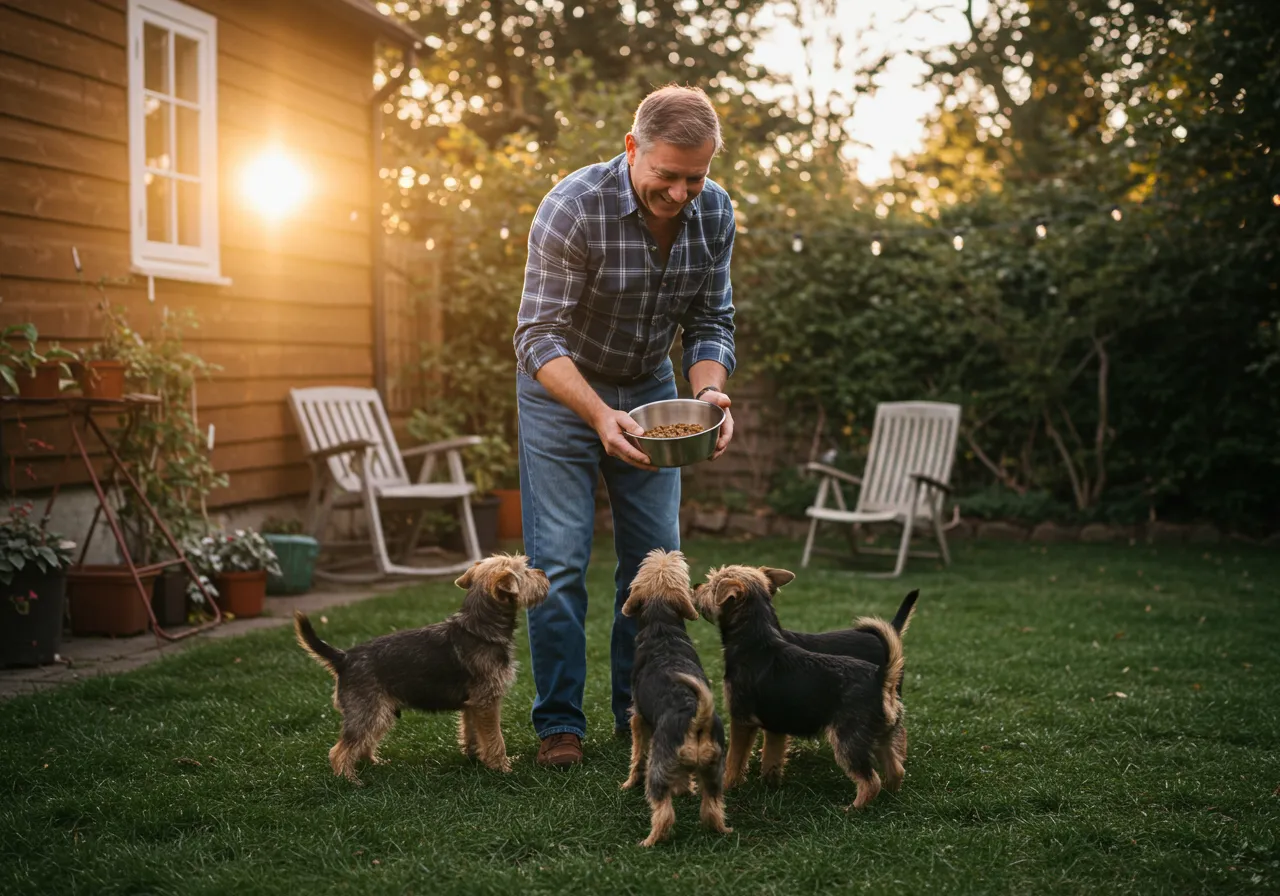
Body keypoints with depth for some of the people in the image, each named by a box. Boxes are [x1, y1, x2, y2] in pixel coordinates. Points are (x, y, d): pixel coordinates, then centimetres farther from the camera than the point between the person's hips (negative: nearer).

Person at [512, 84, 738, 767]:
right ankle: (559, 722, 4)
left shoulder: (714, 212, -12)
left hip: (649, 390, 5)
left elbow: (710, 322, -5)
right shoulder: (572, 207, -28)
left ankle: (641, 710, 18)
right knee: (559, 561, -6)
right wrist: (600, 416, -43)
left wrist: (709, 391, -26)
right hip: (562, 391, -4)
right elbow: (539, 337, -28)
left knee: (655, 557, 5)